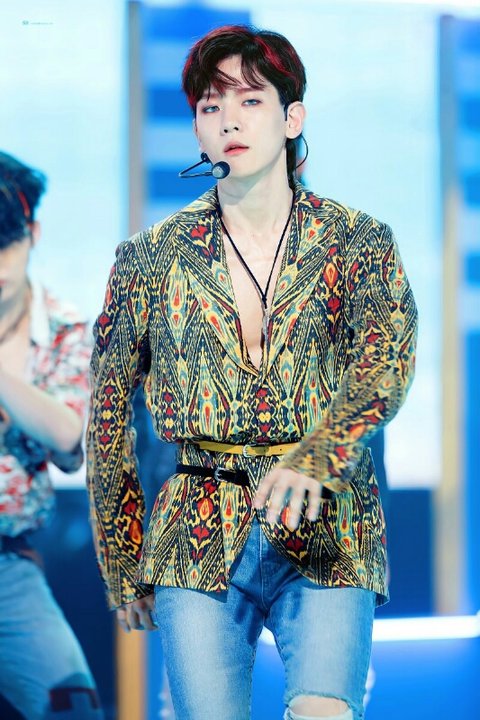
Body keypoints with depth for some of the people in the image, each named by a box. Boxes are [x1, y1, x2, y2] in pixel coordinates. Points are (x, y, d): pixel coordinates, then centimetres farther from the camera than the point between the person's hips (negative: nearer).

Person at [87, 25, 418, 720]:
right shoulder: (152, 257, 7)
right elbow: (108, 419, 13)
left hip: (327, 535, -1)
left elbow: (387, 360, -12)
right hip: (197, 541, 1)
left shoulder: (358, 242, 5)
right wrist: (124, 572, 12)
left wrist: (313, 458, -31)